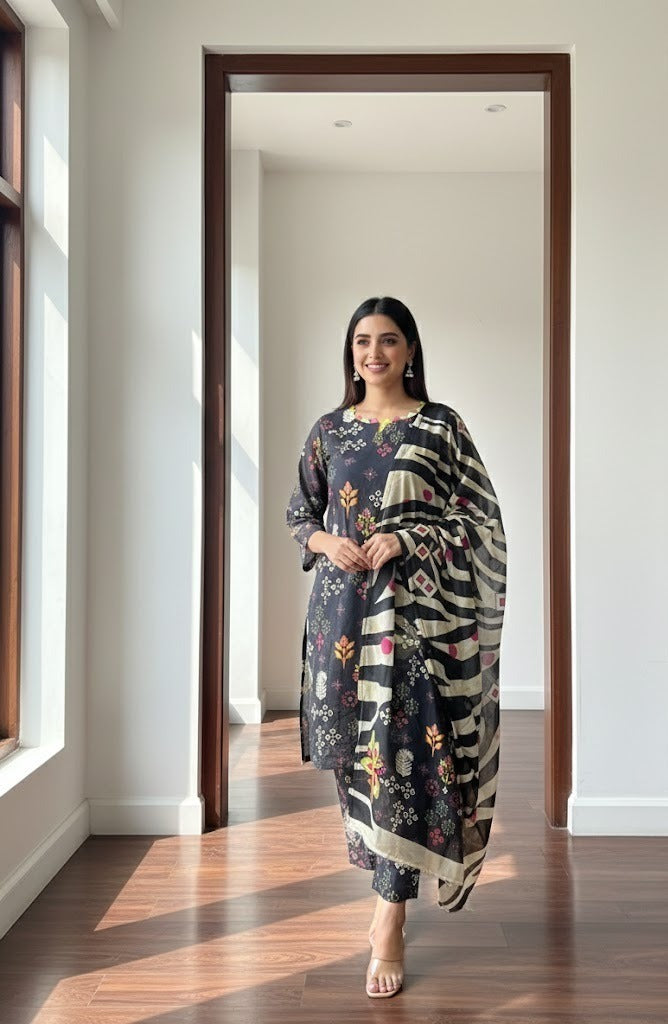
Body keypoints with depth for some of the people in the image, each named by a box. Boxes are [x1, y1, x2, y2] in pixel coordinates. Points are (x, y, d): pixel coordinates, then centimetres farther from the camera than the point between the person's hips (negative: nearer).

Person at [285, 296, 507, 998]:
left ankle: (390, 923, 2)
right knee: (354, 746, 8)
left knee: (403, 747, -7)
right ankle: (390, 889, 29)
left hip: (415, 607, -3)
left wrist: (406, 538, -14)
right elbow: (299, 514, 15)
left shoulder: (441, 426, 1)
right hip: (343, 608, 4)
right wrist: (325, 541, -7)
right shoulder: (329, 430, 10)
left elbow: (478, 517, -1)